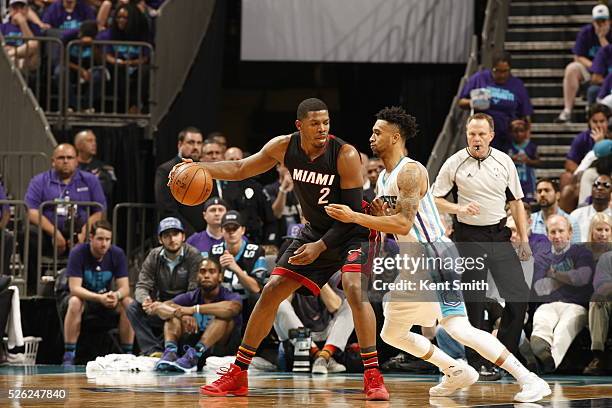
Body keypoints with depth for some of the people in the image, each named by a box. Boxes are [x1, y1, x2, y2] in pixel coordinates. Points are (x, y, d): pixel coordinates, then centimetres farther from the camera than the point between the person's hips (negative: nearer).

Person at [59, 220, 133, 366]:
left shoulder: (117, 254, -10)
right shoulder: (78, 253, -19)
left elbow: (124, 287, -12)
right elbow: (74, 288, -26)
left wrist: (117, 295, -38)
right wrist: (100, 298, -41)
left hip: (106, 300, 3)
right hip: (83, 297, -3)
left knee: (129, 303, -25)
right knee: (74, 302, -37)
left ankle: (127, 354, -18)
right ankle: (69, 356, -33)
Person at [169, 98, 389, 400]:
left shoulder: (345, 155, -25)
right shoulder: (284, 147, -11)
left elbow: (353, 212, -22)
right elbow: (240, 169, 2)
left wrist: (321, 247, -27)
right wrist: (198, 168, -13)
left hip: (351, 234, -6)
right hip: (315, 231, 6)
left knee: (355, 290, -29)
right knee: (271, 292, 1)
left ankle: (372, 376, -23)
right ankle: (237, 375, 9)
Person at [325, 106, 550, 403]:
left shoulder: (410, 171, -16)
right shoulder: (383, 179, 14)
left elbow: (403, 223, -26)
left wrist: (354, 217, -23)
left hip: (436, 256, -10)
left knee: (458, 328, -23)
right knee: (392, 334, 17)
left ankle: (530, 381, -21)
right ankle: (457, 373, 25)